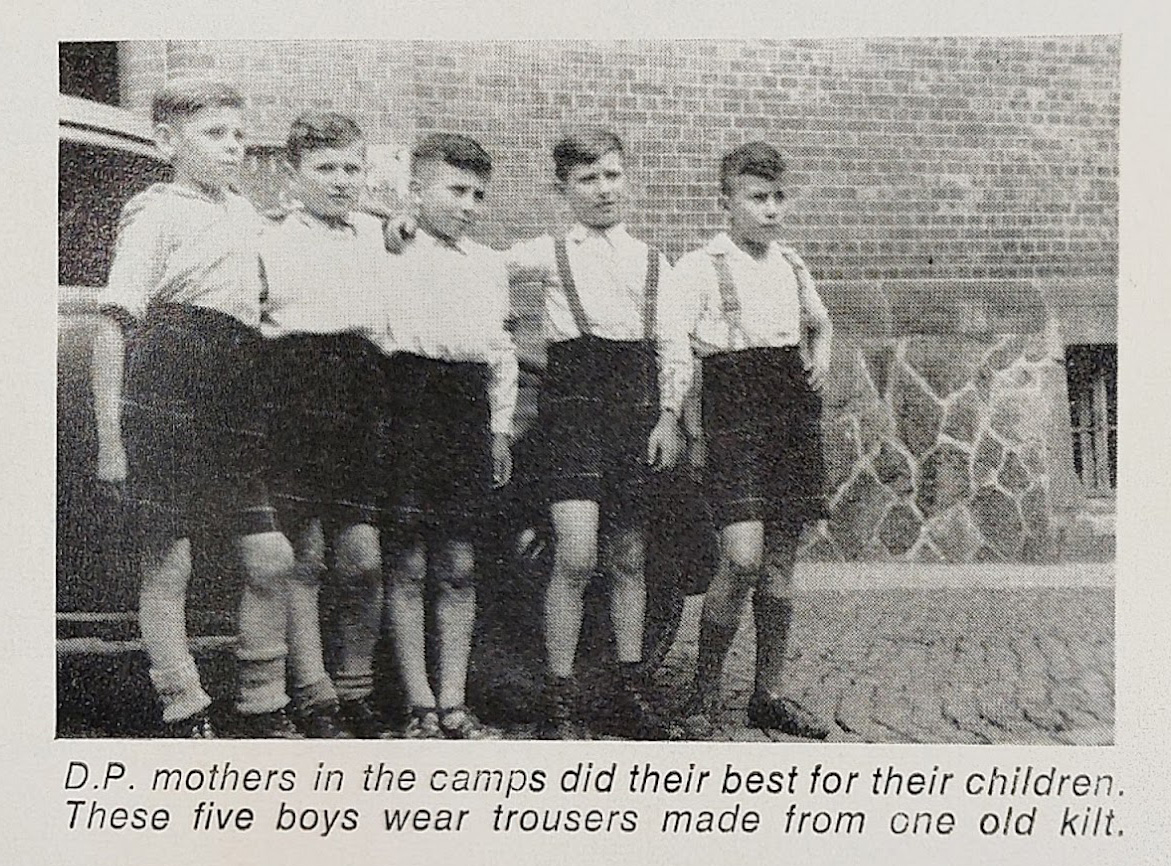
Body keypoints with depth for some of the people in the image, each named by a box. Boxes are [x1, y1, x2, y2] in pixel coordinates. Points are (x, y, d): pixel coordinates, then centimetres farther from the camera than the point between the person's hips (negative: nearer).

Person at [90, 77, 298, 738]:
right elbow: (115, 327, -8)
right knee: (169, 564, 0)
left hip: (235, 410, 7)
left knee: (272, 559, 2)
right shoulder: (156, 214, -3)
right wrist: (111, 436, -11)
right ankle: (186, 716, 9)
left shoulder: (246, 214, 17)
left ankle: (263, 709, 15)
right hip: (166, 404, -6)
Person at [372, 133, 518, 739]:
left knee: (459, 565, 6)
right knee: (408, 564, -2)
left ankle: (454, 703, 12)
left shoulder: (490, 265, 18)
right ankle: (421, 707, 6)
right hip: (407, 408, -5)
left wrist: (500, 427, 18)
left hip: (469, 412, 5)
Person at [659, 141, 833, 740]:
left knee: (780, 562, 8)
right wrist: (668, 413, -26)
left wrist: (821, 357, 14)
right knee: (742, 559, -16)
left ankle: (769, 695, 18)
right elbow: (672, 346, -12)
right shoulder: (698, 268, -2)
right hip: (734, 410, -6)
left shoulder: (791, 265, 16)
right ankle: (700, 697, -1)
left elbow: (819, 323, 35)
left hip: (793, 410, 6)